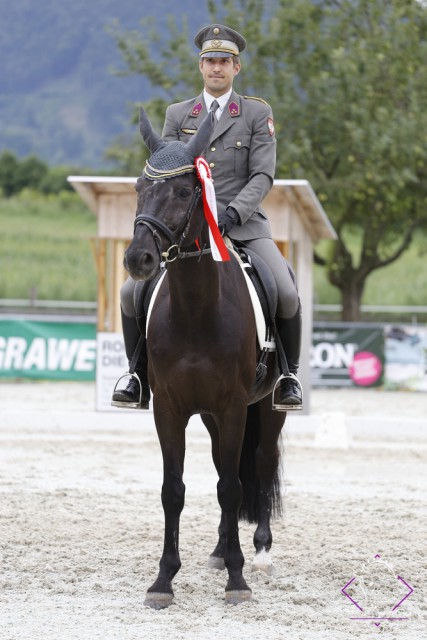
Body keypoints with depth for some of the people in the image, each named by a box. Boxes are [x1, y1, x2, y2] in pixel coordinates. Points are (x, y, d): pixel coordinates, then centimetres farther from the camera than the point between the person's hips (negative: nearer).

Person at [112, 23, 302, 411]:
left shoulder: (258, 114, 7)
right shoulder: (177, 115, 14)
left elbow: (263, 176, -2)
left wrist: (233, 212, -18)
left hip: (244, 224, -2)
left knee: (286, 294, -23)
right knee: (132, 294, -13)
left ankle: (288, 375, 0)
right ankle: (140, 378, 4)